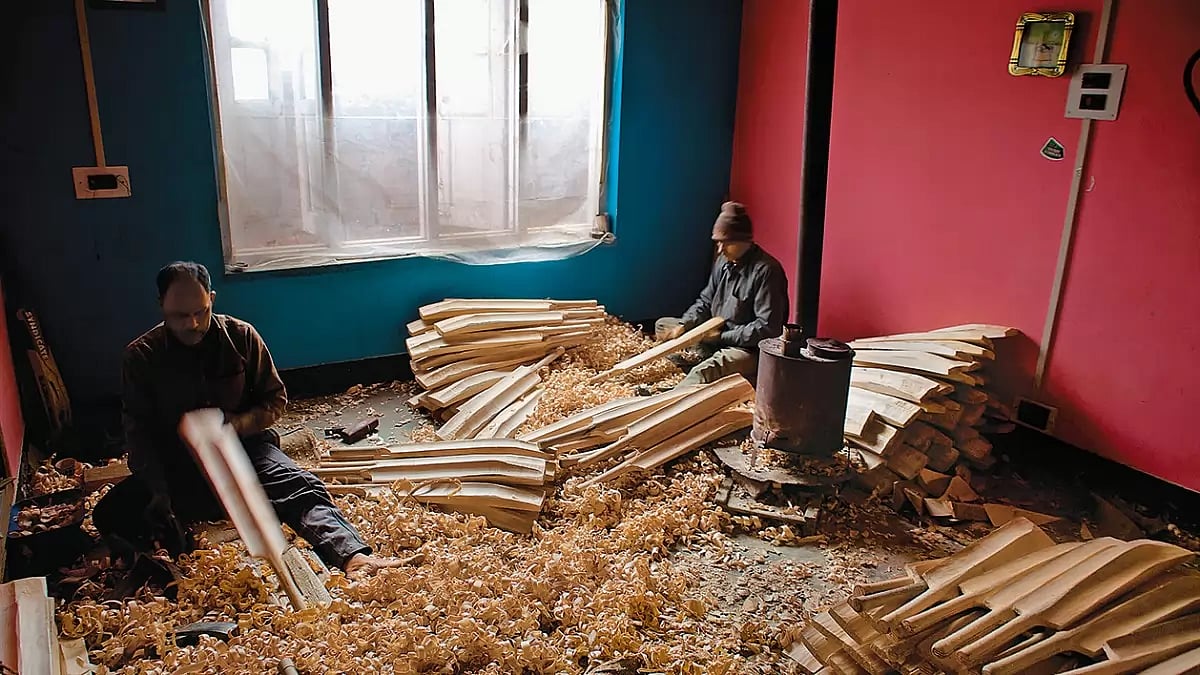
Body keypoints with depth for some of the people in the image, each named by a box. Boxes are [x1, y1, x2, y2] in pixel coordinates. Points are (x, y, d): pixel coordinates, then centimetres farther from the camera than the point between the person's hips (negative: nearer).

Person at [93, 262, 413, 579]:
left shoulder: (242, 337, -3)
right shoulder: (141, 355, -5)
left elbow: (276, 399, 3)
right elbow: (138, 430, -9)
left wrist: (240, 423, -20)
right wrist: (158, 491, -24)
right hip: (177, 464, 2)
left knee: (302, 488, -32)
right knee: (110, 515, -23)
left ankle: (354, 557, -49)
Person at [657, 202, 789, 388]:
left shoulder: (766, 271, -20)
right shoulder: (724, 261, 5)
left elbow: (767, 327, -23)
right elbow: (706, 301, 14)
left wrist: (722, 337, -21)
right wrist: (683, 325, -5)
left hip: (749, 349, -10)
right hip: (717, 336, 10)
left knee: (704, 371, -37)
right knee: (662, 325, 8)